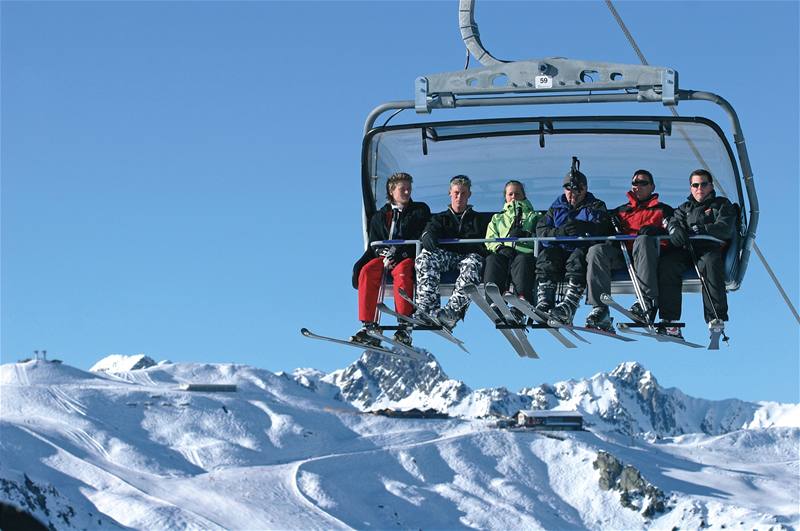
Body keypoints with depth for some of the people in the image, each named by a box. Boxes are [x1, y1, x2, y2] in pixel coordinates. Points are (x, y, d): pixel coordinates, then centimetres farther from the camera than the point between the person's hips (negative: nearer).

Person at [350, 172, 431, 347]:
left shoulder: (420, 211, 12)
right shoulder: (379, 216, 23)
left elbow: (419, 239, -2)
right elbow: (374, 244, 16)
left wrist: (397, 253, -14)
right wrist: (384, 253, -9)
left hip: (408, 258, -3)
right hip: (385, 257, 3)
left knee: (402, 272, -39)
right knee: (367, 271, -30)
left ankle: (405, 328, -43)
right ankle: (368, 327, -33)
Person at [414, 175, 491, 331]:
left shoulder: (479, 219, 29)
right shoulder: (440, 218, 30)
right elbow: (431, 229, 6)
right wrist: (428, 236, -20)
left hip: (469, 254, -1)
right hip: (445, 254, 1)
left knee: (471, 265, -41)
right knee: (424, 259, -34)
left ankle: (453, 311, -52)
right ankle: (428, 308, -46)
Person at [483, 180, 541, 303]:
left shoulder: (534, 216, 30)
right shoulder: (497, 218, 35)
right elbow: (489, 240, 16)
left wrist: (527, 235, -11)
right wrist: (500, 247, -6)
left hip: (525, 253, -2)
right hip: (502, 253, 2)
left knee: (522, 260, -38)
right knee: (492, 260, -33)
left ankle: (523, 297, -58)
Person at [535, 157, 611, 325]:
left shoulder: (596, 206, 15)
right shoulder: (557, 207, 24)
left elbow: (601, 229, -7)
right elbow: (541, 230, 7)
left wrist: (584, 227, -28)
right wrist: (560, 232, -13)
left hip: (583, 250, -3)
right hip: (559, 250, 3)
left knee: (578, 258, -35)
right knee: (546, 255, -28)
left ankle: (568, 306, -47)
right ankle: (543, 304, -36)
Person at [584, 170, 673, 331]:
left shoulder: (662, 210, 26)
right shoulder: (619, 211, 35)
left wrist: (653, 230, -12)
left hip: (647, 257, -3)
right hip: (620, 255, 3)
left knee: (643, 241, -38)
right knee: (596, 250, -29)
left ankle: (647, 304, -46)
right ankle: (600, 310, -40)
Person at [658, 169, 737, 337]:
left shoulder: (722, 205, 19)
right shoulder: (685, 208, 32)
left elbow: (724, 228, 0)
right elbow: (674, 221, 11)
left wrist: (700, 230, -16)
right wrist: (675, 229, -16)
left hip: (713, 249, -3)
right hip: (687, 250, 3)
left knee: (709, 262, -40)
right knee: (667, 263, -29)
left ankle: (716, 317, -44)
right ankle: (670, 322, -35)